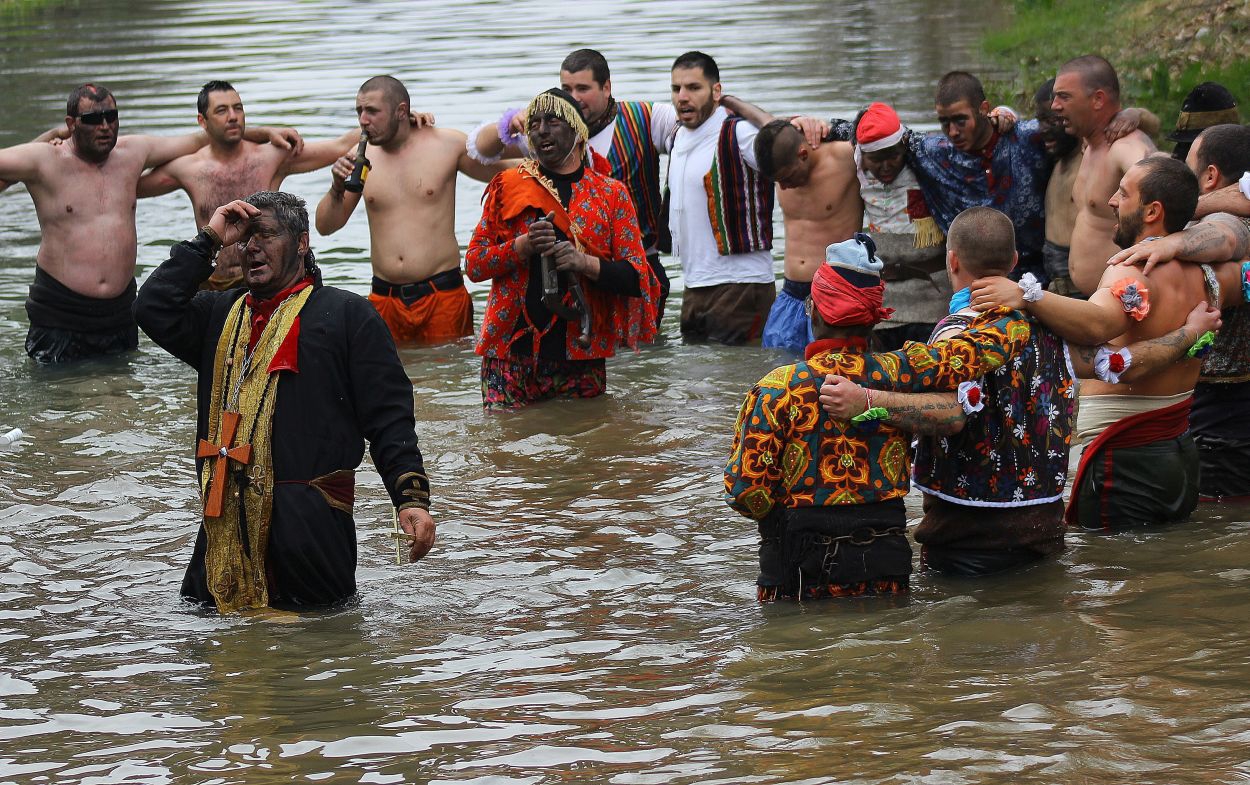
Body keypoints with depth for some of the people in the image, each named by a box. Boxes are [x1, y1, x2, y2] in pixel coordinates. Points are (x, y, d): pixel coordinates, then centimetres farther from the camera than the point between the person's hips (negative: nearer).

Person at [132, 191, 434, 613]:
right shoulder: (220, 313, 22)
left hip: (310, 523, -4)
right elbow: (154, 311, 3)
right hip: (227, 523, 4)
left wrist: (412, 498, -10)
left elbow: (388, 417, 1)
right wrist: (209, 241, 7)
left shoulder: (347, 314, 8)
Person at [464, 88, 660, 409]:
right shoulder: (508, 186, 8)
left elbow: (637, 277, 1)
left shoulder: (610, 194, 6)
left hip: (580, 357, 0)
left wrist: (586, 263, -18)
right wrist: (522, 247, -13)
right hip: (512, 351, 0)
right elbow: (473, 264, 5)